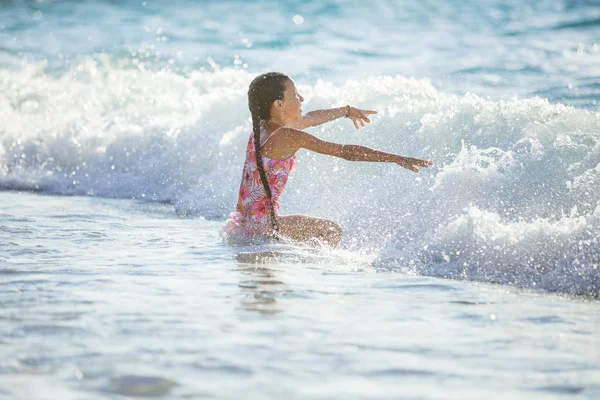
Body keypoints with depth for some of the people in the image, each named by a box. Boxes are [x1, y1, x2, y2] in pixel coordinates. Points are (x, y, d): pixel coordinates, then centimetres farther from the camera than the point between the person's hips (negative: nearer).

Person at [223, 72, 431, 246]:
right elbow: (347, 152, -15)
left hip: (241, 223, 8)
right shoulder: (289, 137, -14)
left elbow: (309, 119, 29)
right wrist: (395, 158, -12)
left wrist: (347, 110, 44)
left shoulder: (261, 128, 11)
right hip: (261, 228, -8)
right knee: (332, 231, 9)